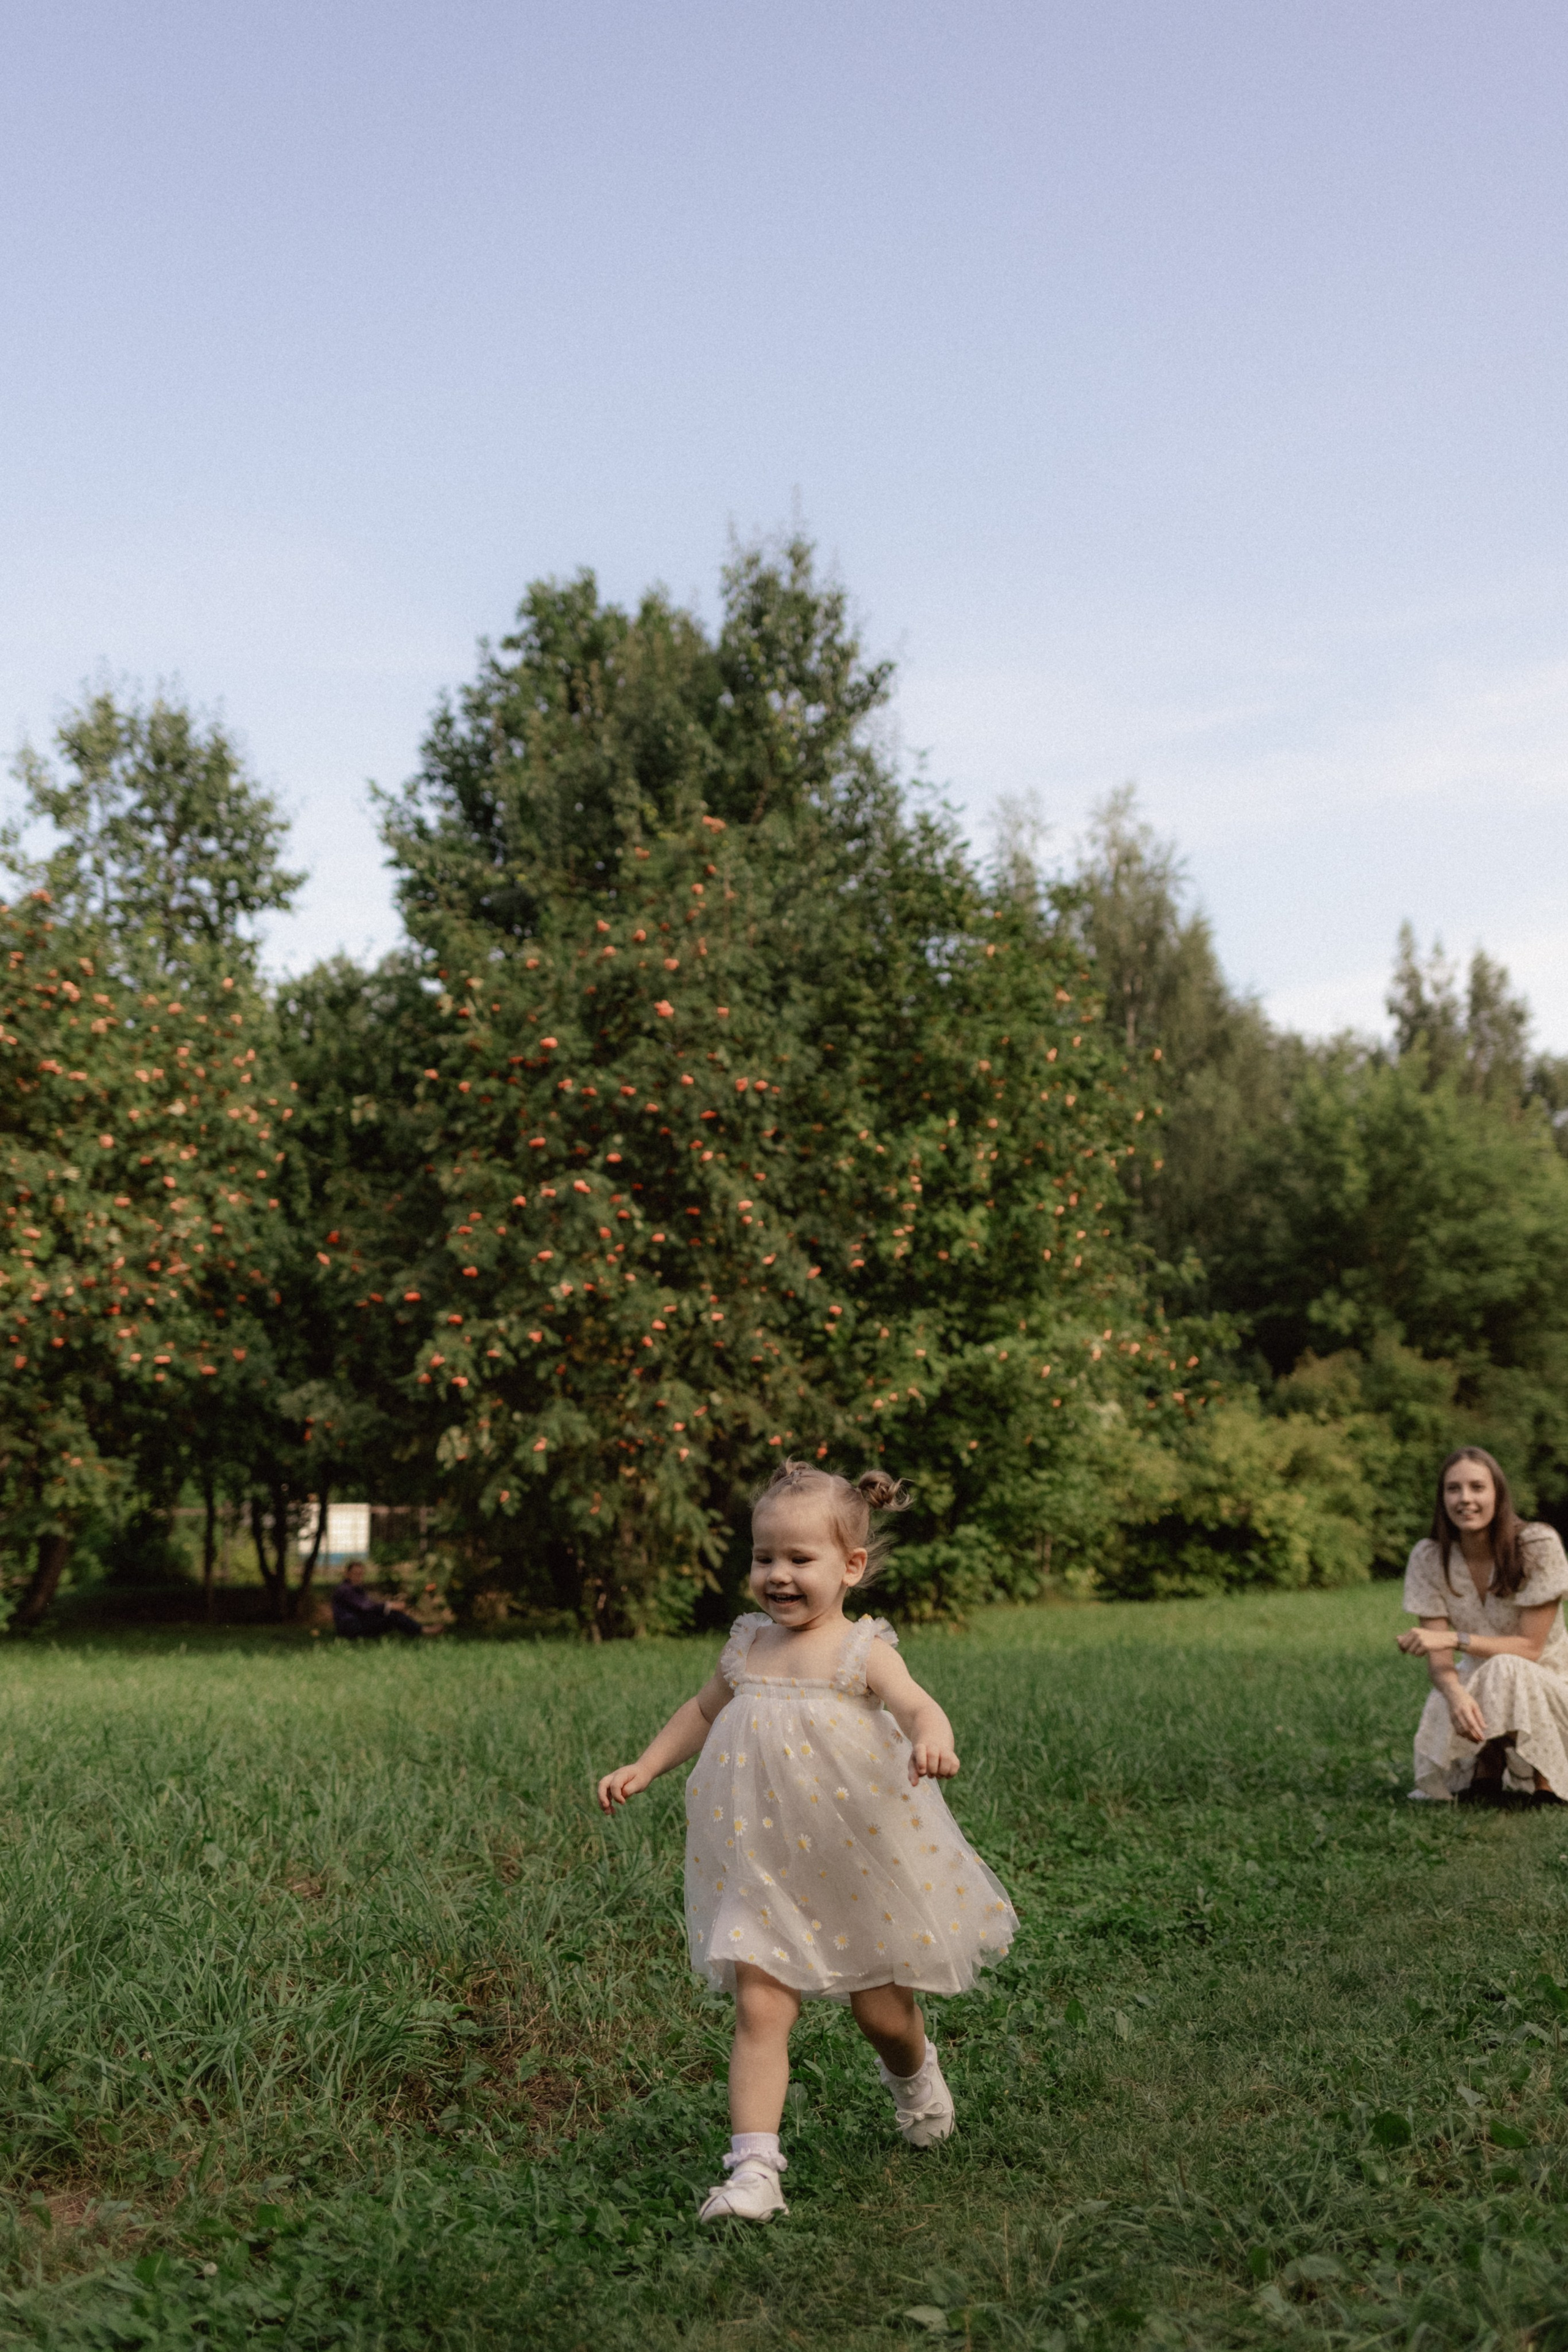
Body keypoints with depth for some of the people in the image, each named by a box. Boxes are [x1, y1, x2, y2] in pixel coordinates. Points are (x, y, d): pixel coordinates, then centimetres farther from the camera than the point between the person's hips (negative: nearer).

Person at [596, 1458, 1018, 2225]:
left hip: (860, 1870, -3)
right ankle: (753, 2166, -6)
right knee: (758, 2008, -9)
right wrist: (640, 1769, 15)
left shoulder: (862, 1651, -11)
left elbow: (916, 1704, -28)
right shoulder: (747, 1645, 3)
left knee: (882, 2012, 13)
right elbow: (703, 1712, 21)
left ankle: (914, 2075, 47)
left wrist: (931, 1740, -51)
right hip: (766, 1872, 3)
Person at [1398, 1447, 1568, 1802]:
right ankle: (1487, 1762, 0)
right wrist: (1457, 1695, -37)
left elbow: (1530, 1647, -17)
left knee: (1505, 1671, -35)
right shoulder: (1428, 1558, -9)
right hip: (1478, 1685, 2)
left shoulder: (1538, 1545, -18)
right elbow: (1439, 1659, -13)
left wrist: (1455, 1639, -31)